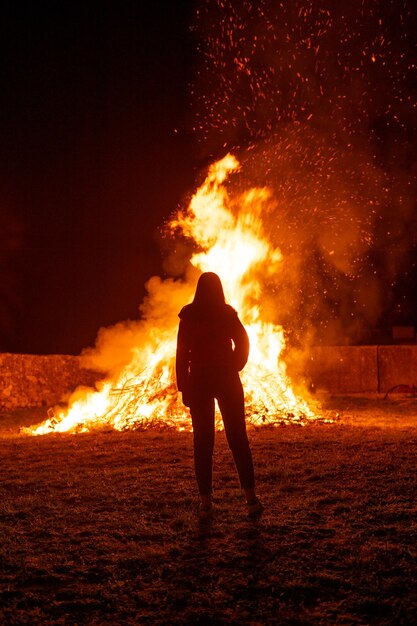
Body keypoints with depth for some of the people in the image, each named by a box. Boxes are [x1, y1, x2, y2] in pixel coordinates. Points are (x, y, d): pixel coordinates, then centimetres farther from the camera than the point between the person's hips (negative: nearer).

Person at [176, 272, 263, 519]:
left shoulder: (188, 316, -1)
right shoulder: (228, 313, -1)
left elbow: (182, 353, -3)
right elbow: (243, 341, -8)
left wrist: (183, 386, 1)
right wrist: (234, 367, 4)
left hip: (198, 381, 0)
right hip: (227, 379, 0)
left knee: (203, 441, 4)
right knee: (238, 437, 4)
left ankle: (206, 501, 4)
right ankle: (251, 496, -1)